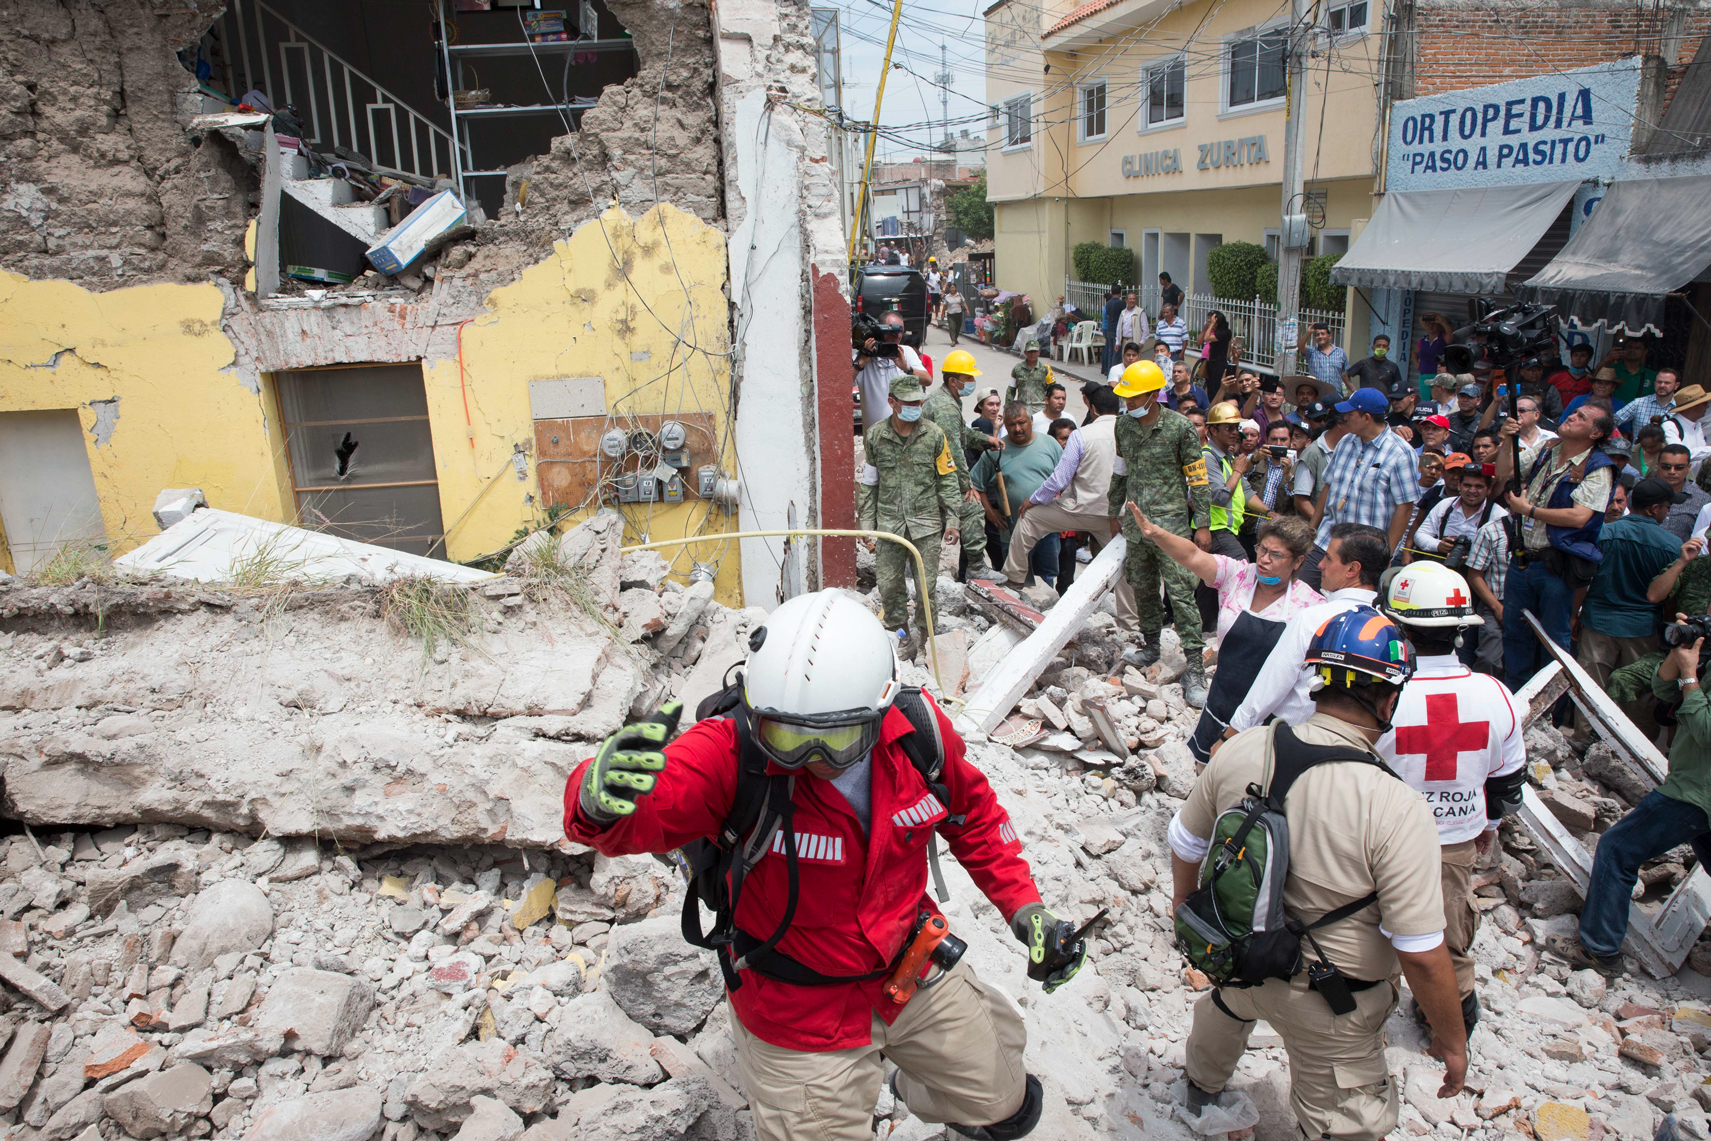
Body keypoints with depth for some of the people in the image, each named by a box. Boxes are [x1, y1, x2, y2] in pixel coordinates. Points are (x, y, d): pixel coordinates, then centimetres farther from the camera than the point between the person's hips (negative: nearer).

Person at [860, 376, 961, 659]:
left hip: (925, 522, -1)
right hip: (889, 521, 1)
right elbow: (868, 483, 10)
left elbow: (947, 480, 5)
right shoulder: (875, 436, 3)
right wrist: (867, 524, 8)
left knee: (926, 585, 1)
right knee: (889, 584, 3)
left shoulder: (934, 435, 0)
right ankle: (898, 633, 22)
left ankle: (925, 634, 19)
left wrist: (952, 521, 2)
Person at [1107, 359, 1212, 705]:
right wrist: (1114, 512, 22)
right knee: (1142, 587, 13)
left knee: (1180, 592, -9)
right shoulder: (1123, 424, 7)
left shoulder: (1179, 426, -10)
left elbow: (1198, 477, -6)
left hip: (1170, 521, -6)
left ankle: (1194, 667, -7)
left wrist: (1202, 524, -8)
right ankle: (1151, 646, 31)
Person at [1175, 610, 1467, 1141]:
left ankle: (1201, 1087, 68)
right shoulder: (1397, 810, -31)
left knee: (1228, 1004, 38)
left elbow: (1186, 843, -1)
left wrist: (1184, 900, 19)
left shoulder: (1239, 751, -17)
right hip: (1329, 1006, -5)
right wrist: (1451, 1040, -7)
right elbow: (1422, 954, -26)